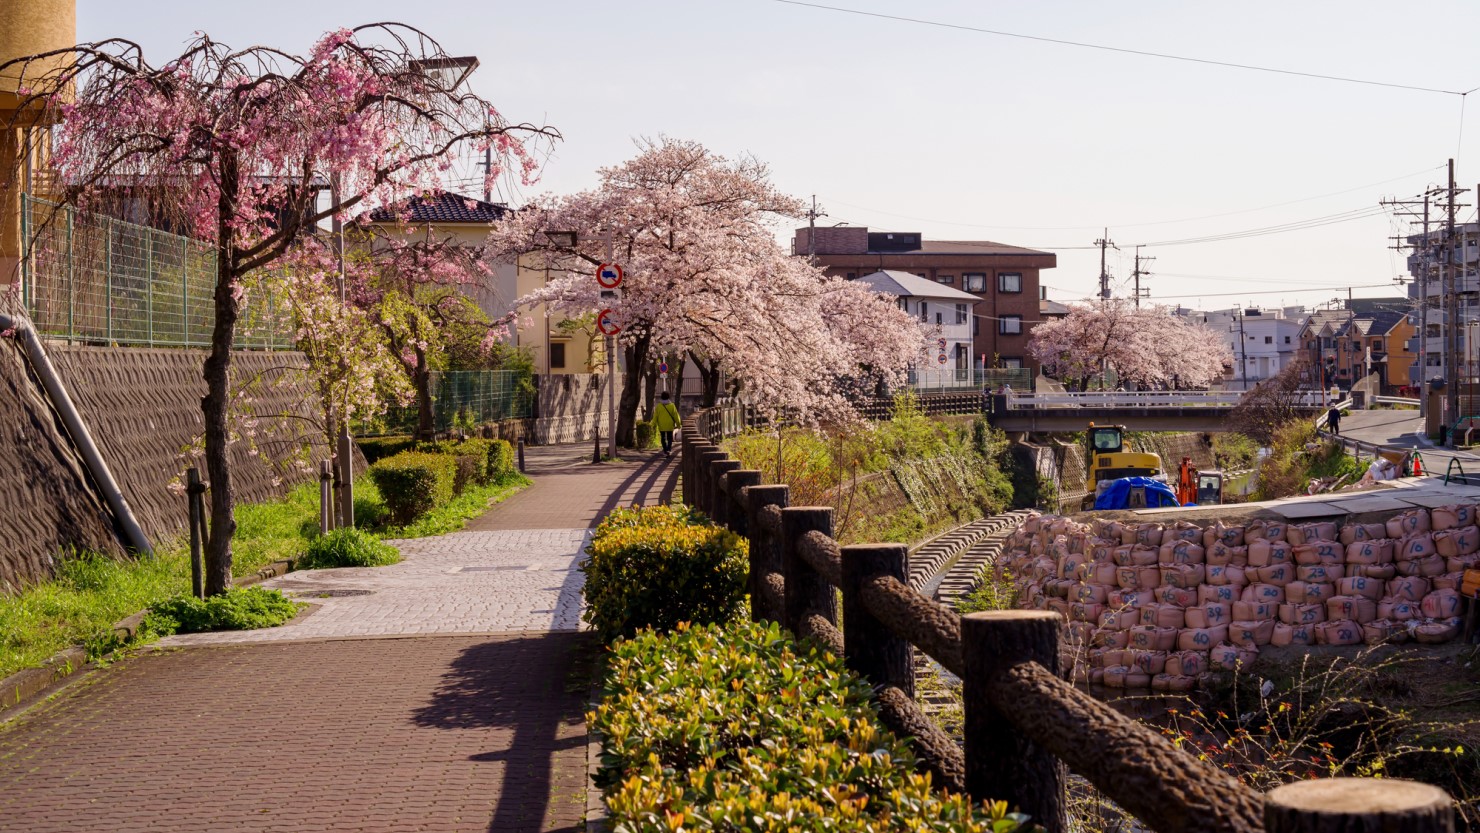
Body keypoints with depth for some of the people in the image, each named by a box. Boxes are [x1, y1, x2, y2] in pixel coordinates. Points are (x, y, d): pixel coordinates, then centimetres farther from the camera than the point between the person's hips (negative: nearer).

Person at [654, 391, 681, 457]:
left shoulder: (659, 406, -5)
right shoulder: (672, 406, -7)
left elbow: (655, 417, 0)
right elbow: (676, 416, -4)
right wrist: (678, 424, 7)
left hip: (661, 426, 1)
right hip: (670, 426, -1)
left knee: (663, 439, 12)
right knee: (670, 438, 8)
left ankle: (665, 451, 13)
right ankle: (669, 449, -13)